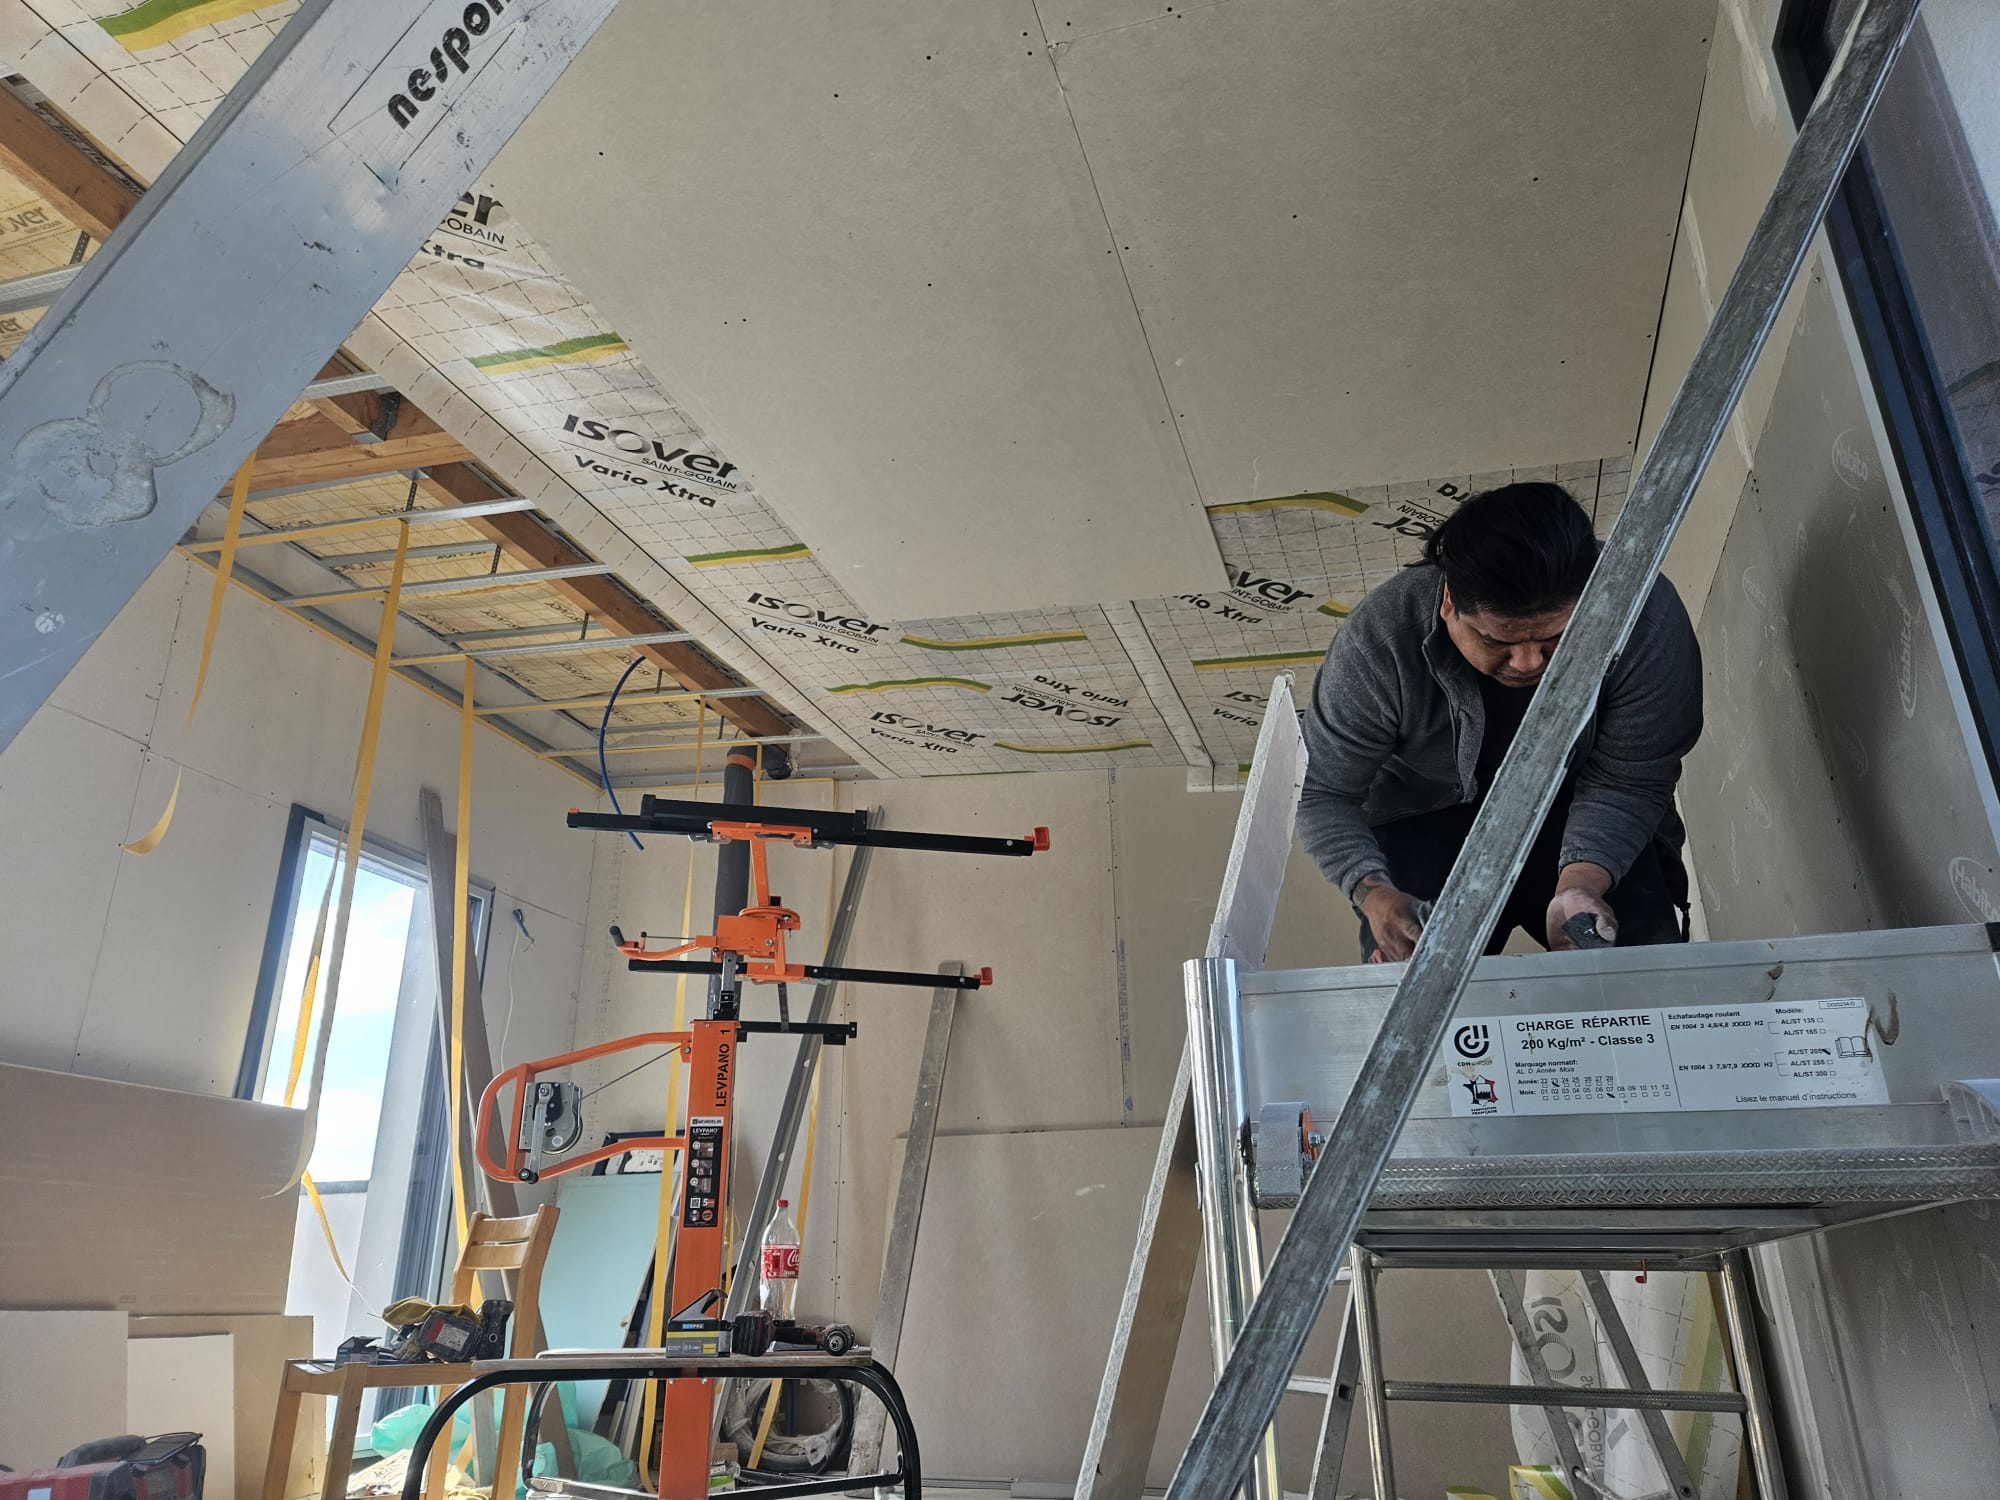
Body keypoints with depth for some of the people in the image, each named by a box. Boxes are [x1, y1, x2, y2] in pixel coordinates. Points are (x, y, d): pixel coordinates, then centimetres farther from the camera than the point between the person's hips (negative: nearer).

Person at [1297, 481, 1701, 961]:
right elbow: (1323, 794, -21)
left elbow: (1623, 783, -21)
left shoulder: (1649, 620, -29)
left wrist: (1580, 885, -39)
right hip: (1425, 824, -1)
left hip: (1576, 811, 2)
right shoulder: (1378, 641, -31)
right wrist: (1374, 894, -38)